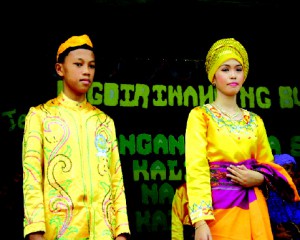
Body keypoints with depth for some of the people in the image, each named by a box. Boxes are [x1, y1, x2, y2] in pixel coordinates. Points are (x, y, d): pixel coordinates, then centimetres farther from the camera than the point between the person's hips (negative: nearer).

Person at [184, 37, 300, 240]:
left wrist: (258, 178, -7)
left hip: (254, 209, 4)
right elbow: (196, 169, -11)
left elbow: (270, 166, 17)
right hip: (218, 209, -4)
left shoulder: (255, 121, 13)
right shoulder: (200, 116, -1)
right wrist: (200, 220, -22)